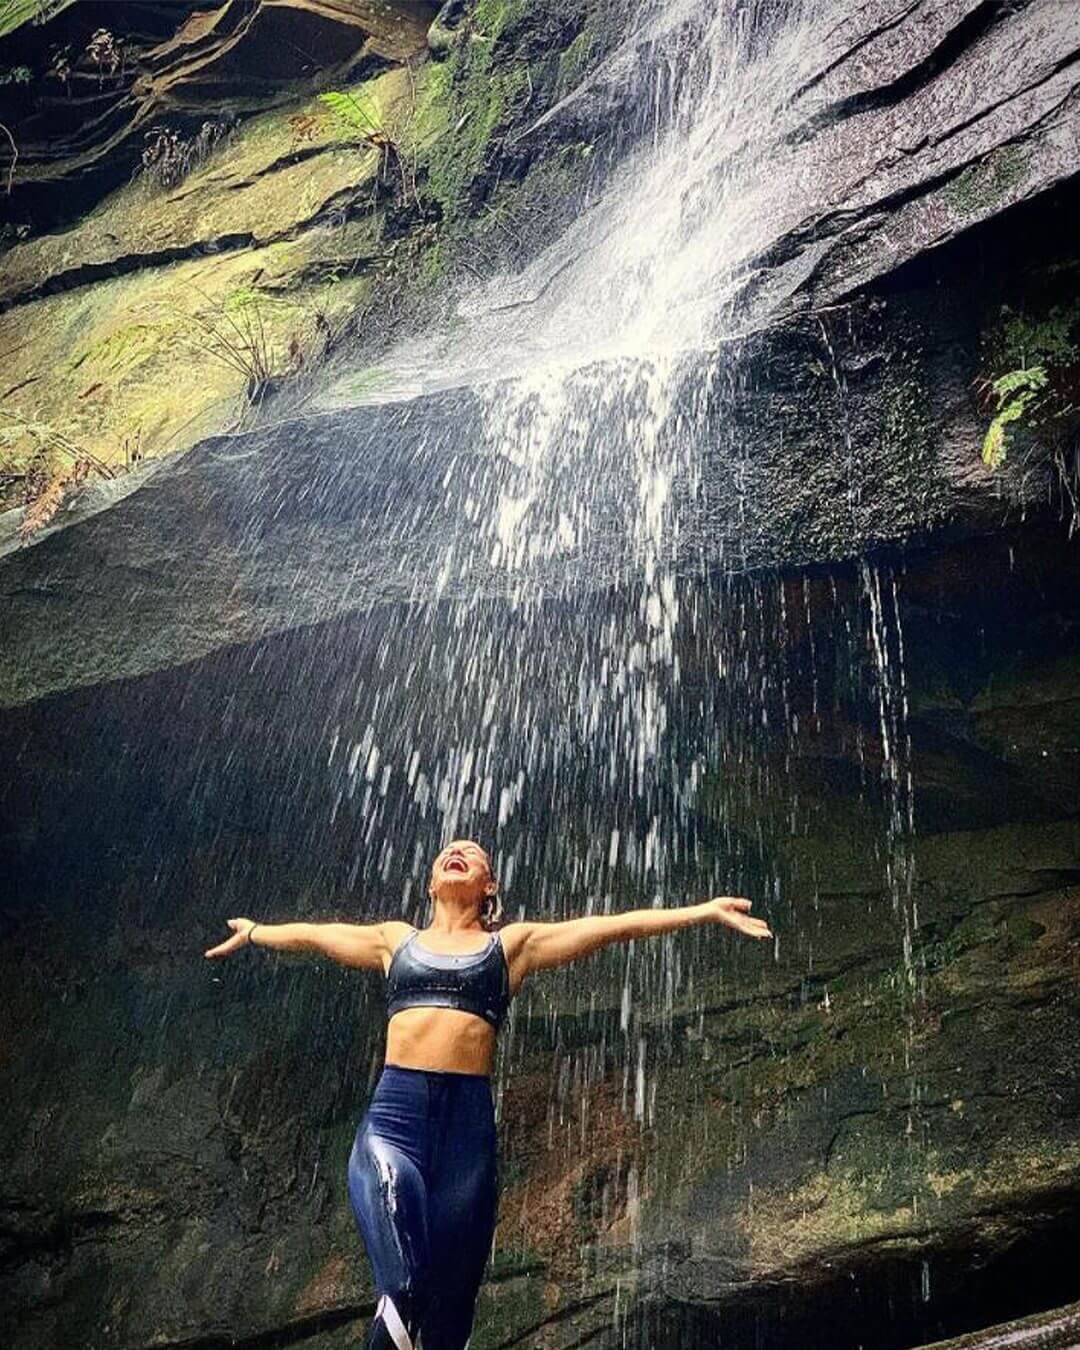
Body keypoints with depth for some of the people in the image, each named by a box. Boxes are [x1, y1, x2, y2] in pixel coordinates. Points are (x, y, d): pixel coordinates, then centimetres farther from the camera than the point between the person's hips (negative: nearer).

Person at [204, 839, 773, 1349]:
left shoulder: (512, 943, 13)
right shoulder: (395, 939, 18)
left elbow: (618, 924, 9)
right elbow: (310, 934, 34)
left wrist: (707, 910, 6)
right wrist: (253, 932, 49)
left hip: (468, 1121, 0)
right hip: (394, 1112, 0)